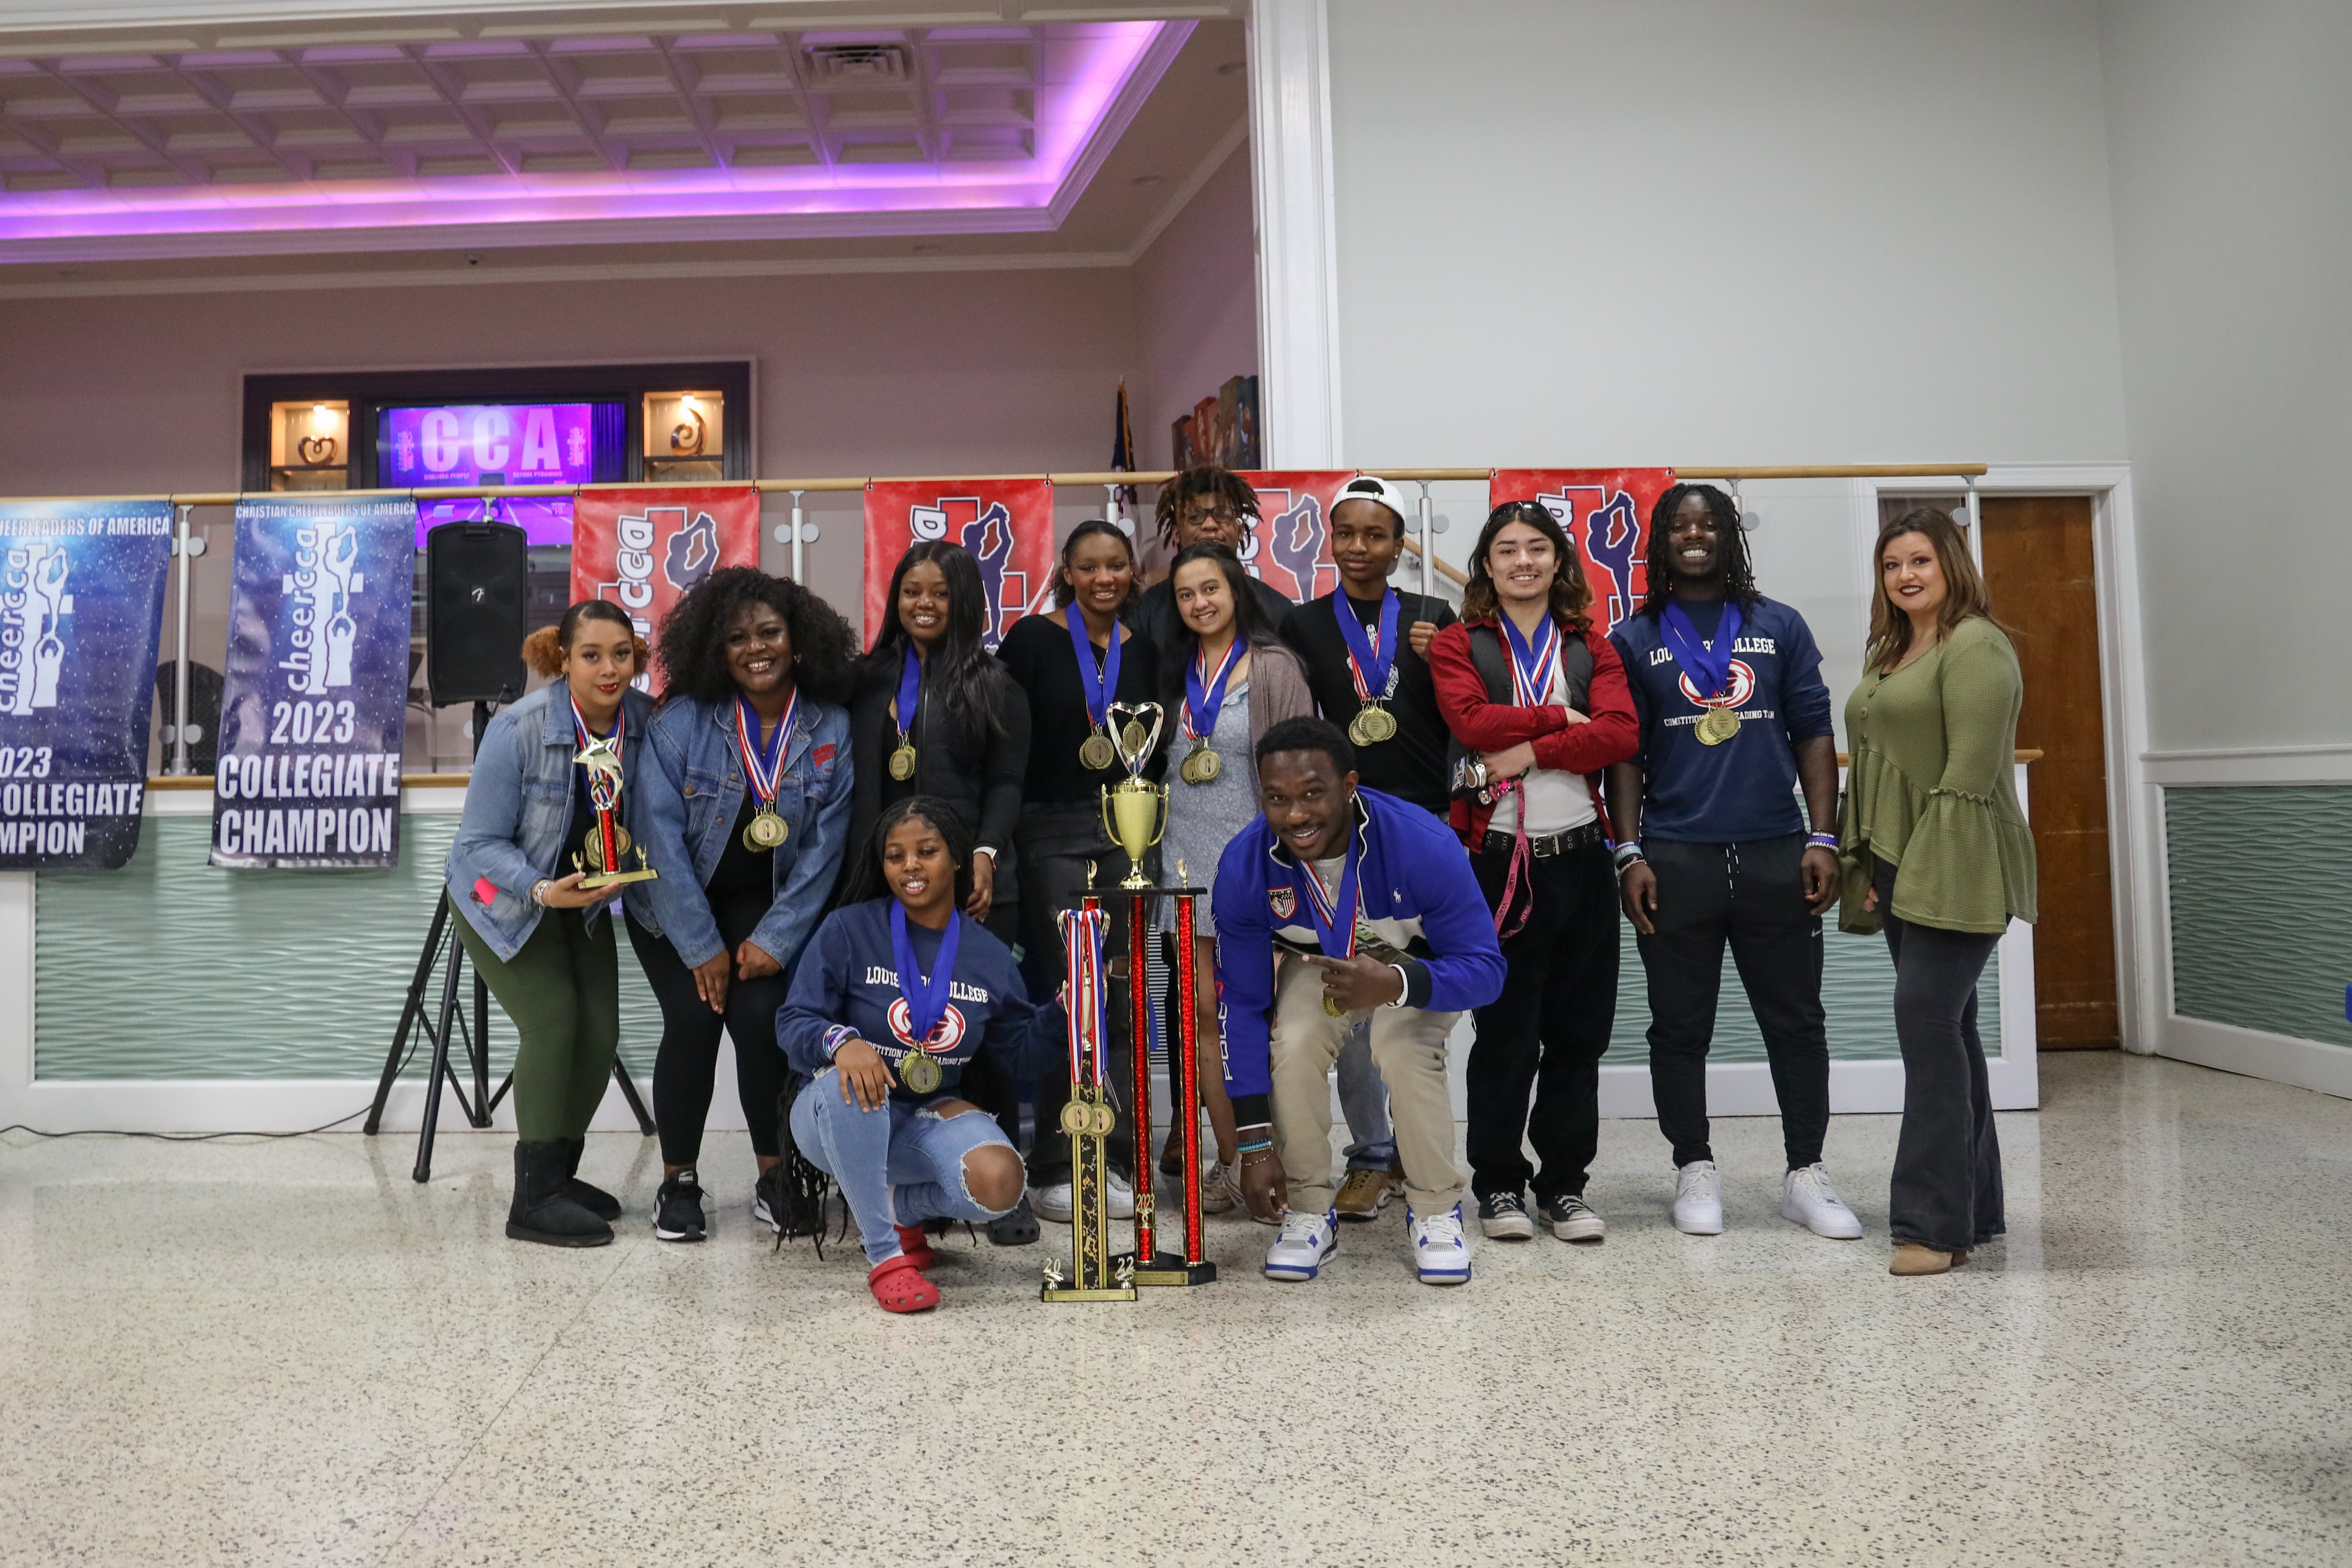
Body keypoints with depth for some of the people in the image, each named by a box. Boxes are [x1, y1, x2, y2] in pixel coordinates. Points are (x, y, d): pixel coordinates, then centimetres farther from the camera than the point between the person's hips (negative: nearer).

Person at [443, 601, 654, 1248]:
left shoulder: (645, 721, -15)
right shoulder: (518, 729, -27)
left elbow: (646, 828, 0)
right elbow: (481, 843, -22)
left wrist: (619, 865, -20)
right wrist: (544, 890, -37)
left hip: (584, 898, 5)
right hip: (500, 896, -4)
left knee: (600, 1029, -4)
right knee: (552, 1019, -17)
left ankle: (559, 1175, 17)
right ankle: (535, 1200, -9)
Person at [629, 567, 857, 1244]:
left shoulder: (831, 729, -11)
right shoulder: (682, 721, -15)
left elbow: (824, 845, -10)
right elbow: (662, 833, -16)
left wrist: (775, 940, -15)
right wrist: (701, 947, -17)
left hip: (762, 903, 1)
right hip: (674, 903, -1)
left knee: (761, 1016, -17)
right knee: (694, 1017, -15)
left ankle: (776, 1178, 2)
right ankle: (678, 1183, 3)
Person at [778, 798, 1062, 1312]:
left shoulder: (990, 956, 2)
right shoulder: (847, 931, -8)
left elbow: (1020, 1049, 7)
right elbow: (793, 1023, -11)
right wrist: (840, 1041, -33)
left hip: (930, 1117, 2)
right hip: (838, 1118, -2)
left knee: (999, 1184, -28)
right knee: (850, 1083, -39)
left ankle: (897, 1206, 7)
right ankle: (884, 1256, -23)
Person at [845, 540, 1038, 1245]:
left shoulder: (994, 684, 6)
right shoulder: (871, 678, 13)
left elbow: (1006, 784, 1)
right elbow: (857, 782, 11)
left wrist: (986, 856, -13)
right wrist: (857, 872, 2)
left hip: (971, 882, -2)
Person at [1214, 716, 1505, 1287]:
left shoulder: (1424, 846, -36)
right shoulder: (1245, 865, -28)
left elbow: (1486, 970, -29)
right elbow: (1243, 1004, -19)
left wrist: (1395, 985, -51)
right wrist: (1255, 1144, -19)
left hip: (1420, 961, -2)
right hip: (1315, 961, 2)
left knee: (1404, 1050, -30)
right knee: (1294, 1044, -27)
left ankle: (1436, 1211, -5)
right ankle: (1308, 1211, -4)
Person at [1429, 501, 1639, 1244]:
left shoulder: (1592, 646, 12)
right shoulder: (1458, 645, 5)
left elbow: (1620, 733, -6)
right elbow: (1472, 722, -15)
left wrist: (1527, 752, -14)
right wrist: (1562, 717, -9)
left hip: (1579, 856, 3)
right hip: (1499, 858, -3)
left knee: (1578, 1030, 7)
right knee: (1504, 1030, 3)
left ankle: (1564, 1184, 20)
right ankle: (1498, 1184, 16)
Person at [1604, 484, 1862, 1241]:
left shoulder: (1780, 626, 11)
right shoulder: (1633, 640, 7)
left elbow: (1814, 734, 8)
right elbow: (1623, 753, 5)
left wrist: (1823, 839, -1)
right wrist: (1630, 853, -4)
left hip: (1776, 857, 1)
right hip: (1675, 861, -1)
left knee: (1797, 1021, 5)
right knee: (1680, 1027, 6)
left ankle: (1805, 1173, 17)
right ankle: (1695, 1170, 19)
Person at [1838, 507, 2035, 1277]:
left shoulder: (1976, 647, -9)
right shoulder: (1888, 655, 19)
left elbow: (1970, 769, -17)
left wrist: (1930, 865, -20)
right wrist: (1863, 862, 12)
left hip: (1953, 871, -9)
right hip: (1901, 869, 9)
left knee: (1927, 1024, -13)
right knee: (1946, 1028, 12)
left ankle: (1934, 1222, -8)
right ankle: (1971, 1209, 20)